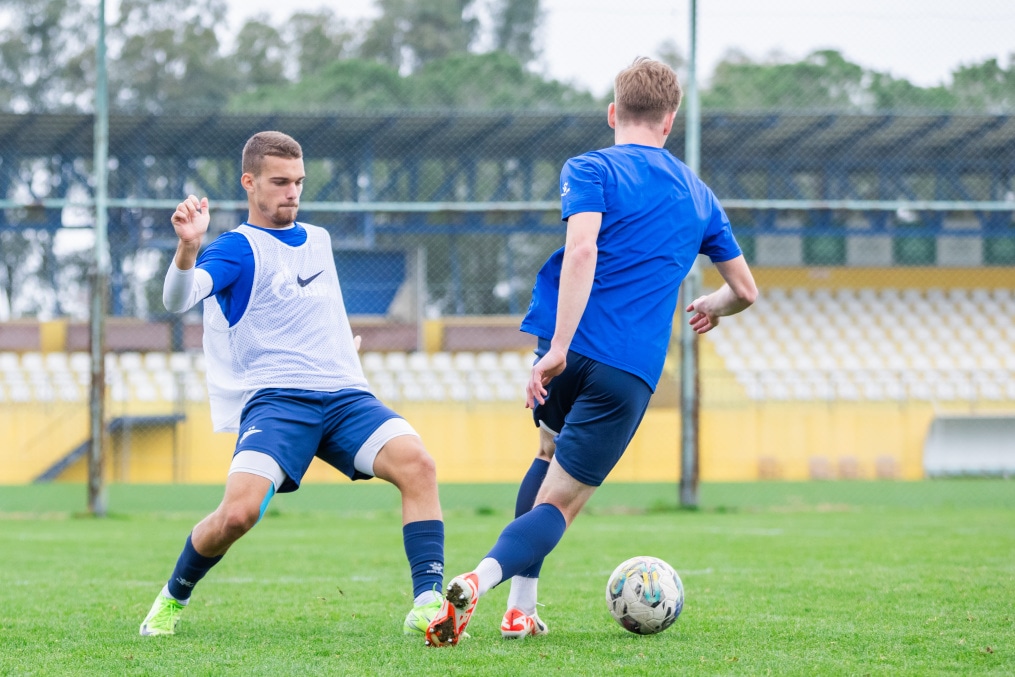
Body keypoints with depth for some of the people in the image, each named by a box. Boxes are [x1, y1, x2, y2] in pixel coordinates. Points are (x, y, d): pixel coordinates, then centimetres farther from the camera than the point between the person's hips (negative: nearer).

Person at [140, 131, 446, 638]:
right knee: (238, 513, -24)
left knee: (416, 464, -23)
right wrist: (187, 248, -36)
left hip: (344, 395, 5)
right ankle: (173, 599, 5)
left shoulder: (318, 240, 23)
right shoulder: (238, 248, 1)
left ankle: (428, 604, -23)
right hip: (274, 400, -5)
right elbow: (177, 299, -19)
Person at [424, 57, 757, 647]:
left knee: (552, 456, 29)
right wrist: (712, 306, 50)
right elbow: (745, 290, 27)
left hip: (569, 354, 0)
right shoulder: (699, 195, 17)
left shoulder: (591, 170, 3)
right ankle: (481, 579, -32)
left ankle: (522, 608, 21)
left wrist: (559, 347, -22)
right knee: (558, 503, 0)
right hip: (633, 372, 0)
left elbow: (582, 249, -16)